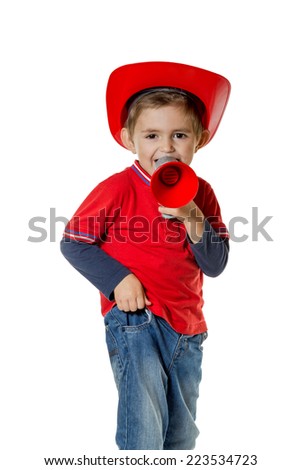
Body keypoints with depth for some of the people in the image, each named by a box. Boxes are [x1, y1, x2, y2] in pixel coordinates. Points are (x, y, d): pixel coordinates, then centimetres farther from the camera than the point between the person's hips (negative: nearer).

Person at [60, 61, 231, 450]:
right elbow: (72, 243, -5)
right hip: (135, 320, -5)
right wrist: (117, 279, -17)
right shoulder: (118, 188, -10)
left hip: (188, 327, 5)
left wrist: (192, 218, -18)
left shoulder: (201, 195, 3)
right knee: (144, 435, -5)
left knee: (182, 436, 19)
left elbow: (216, 265, -2)